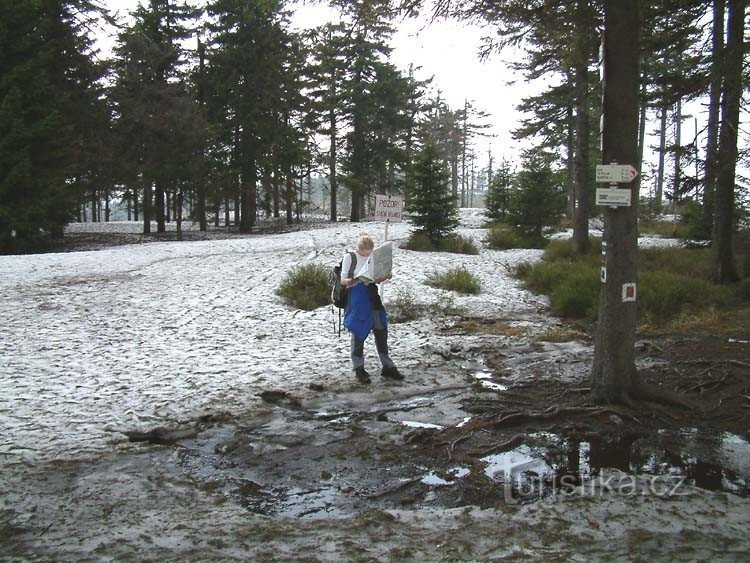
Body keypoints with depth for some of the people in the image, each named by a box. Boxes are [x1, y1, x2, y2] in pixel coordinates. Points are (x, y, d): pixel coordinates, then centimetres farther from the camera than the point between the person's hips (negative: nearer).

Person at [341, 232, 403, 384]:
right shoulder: (349, 257, -6)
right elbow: (343, 280, -7)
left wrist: (385, 277, -6)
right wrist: (350, 282, -28)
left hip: (372, 297, 5)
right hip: (357, 299, -5)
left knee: (381, 331, 6)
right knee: (358, 333, 2)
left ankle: (388, 367, 15)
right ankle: (359, 370, 14)